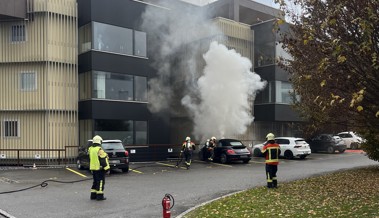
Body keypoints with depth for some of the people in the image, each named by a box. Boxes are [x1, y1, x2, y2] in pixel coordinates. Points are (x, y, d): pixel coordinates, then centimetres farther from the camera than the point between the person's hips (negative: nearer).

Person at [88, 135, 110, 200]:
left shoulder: (90, 149, 7)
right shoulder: (100, 150, -17)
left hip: (93, 168, 8)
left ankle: (93, 195, 20)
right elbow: (103, 160, -18)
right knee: (100, 182, 0)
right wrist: (107, 168, -11)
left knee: (95, 182, 17)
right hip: (100, 168, -8)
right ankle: (99, 196, 1)